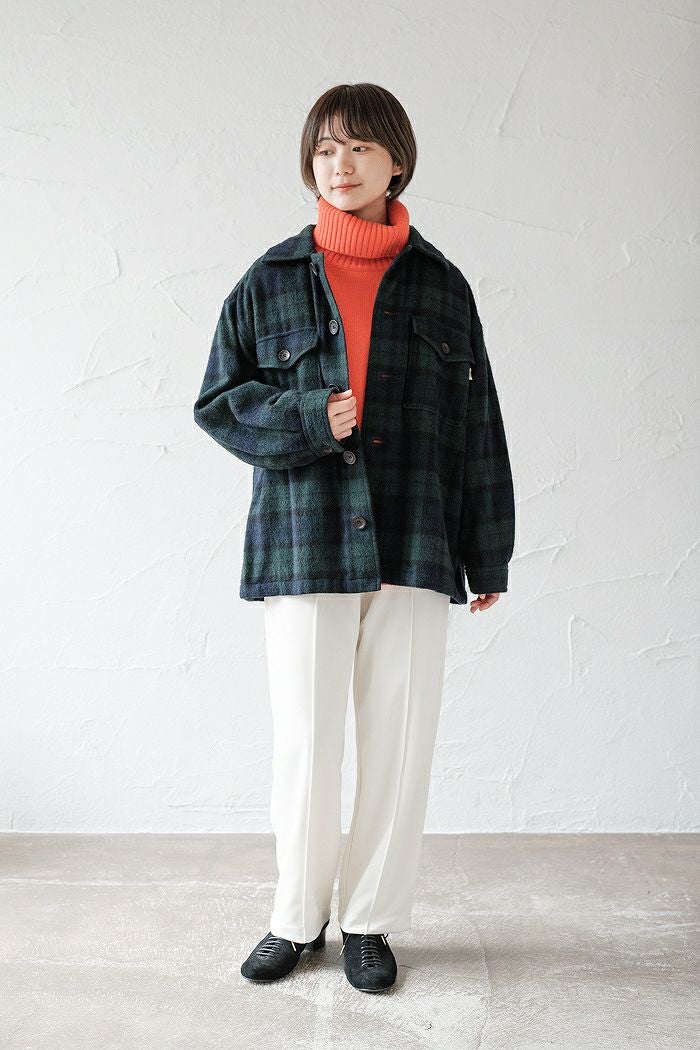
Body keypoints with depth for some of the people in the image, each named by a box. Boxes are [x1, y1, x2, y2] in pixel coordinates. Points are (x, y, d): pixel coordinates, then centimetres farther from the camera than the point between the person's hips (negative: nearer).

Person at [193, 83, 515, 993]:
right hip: (303, 543, -1)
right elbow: (218, 401, 9)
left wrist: (487, 554, 8)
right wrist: (306, 422, -11)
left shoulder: (440, 284, 9)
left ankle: (372, 920, 23)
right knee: (305, 743, 3)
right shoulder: (270, 283, 7)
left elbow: (476, 426, 10)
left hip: (414, 546, 1)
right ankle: (297, 917, 25)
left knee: (400, 740, 4)